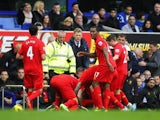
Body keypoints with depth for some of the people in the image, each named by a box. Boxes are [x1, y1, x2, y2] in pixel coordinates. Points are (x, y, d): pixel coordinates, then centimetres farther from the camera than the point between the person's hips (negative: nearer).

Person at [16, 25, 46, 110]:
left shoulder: (25, 43, 3)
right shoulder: (40, 43, -10)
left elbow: (18, 56, 5)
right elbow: (43, 57, -18)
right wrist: (44, 55, 4)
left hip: (27, 70, 4)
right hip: (37, 70, -4)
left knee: (30, 89, 13)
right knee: (39, 90, 2)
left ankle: (30, 109, 5)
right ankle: (30, 98, -27)